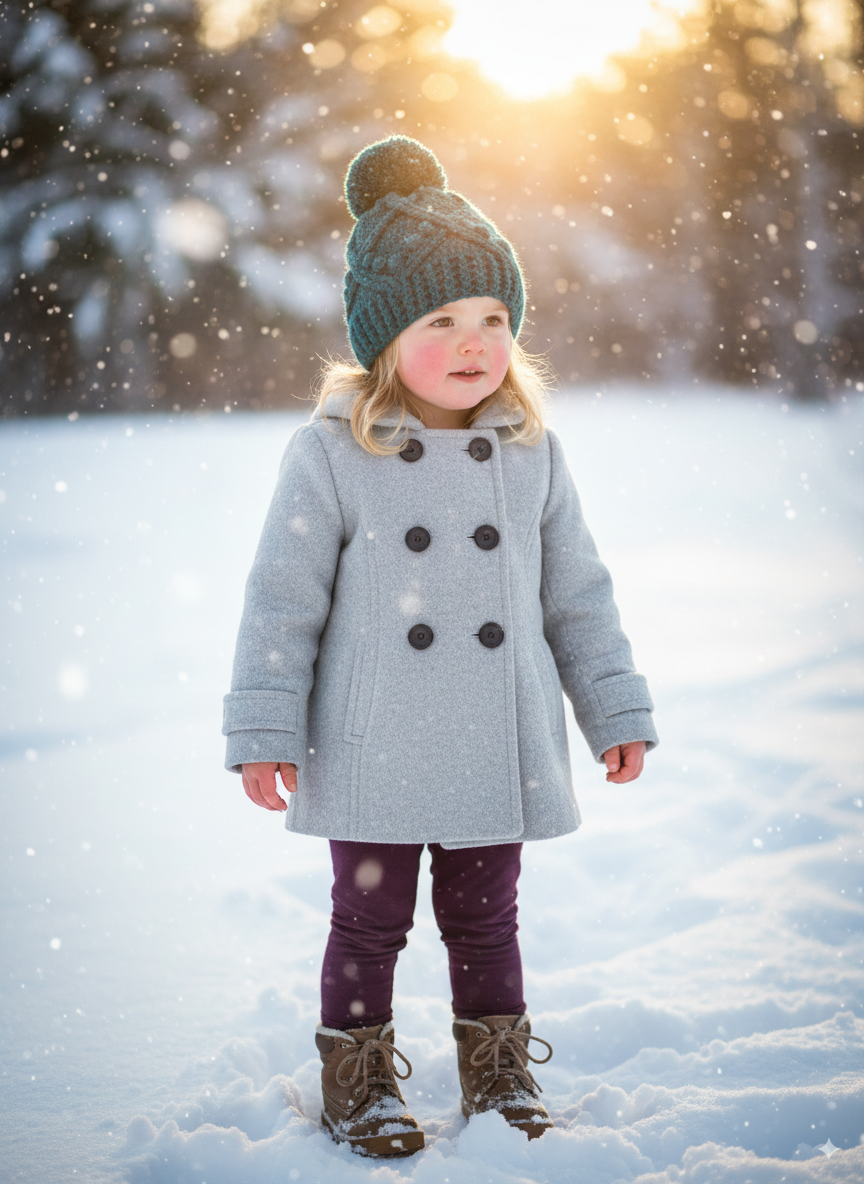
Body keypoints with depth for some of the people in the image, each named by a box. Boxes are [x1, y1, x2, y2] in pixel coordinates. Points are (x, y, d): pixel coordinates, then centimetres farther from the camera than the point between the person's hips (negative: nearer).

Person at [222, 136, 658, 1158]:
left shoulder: (530, 451, 1)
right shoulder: (330, 455, -9)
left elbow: (576, 592, 9)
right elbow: (282, 599, -6)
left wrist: (615, 710, 11)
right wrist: (265, 733, -6)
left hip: (499, 752, 3)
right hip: (373, 756, -2)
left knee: (485, 919, 16)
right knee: (369, 921, 10)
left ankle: (497, 1066, 34)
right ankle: (360, 1077, 29)